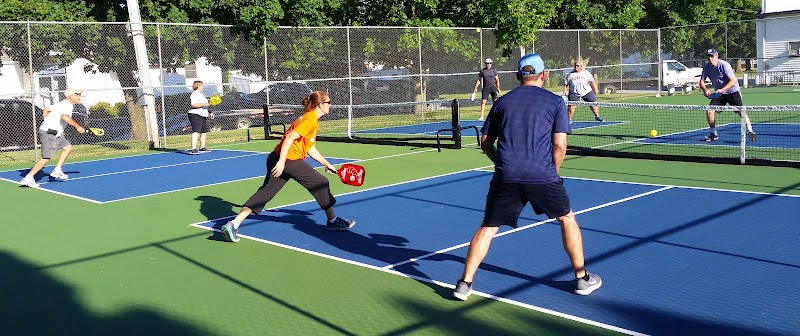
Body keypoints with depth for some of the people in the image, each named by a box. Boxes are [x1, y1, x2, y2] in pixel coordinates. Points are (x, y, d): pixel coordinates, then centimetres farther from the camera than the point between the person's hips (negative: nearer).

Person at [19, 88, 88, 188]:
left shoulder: (62, 104, 18)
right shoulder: (68, 105, -12)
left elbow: (45, 110, 28)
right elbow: (65, 117, -31)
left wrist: (47, 123, 29)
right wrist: (78, 127, -26)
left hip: (55, 133, 10)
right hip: (49, 133, -10)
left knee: (68, 147, 16)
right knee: (46, 158, -11)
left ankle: (57, 171, 15)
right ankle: (28, 178, -8)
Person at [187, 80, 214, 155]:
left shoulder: (201, 95, 22)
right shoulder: (194, 95, -10)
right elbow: (194, 105, -24)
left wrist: (210, 113, 25)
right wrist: (204, 104, -28)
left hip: (203, 115, 10)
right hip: (195, 115, -10)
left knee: (204, 131, 13)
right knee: (196, 132, -19)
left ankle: (202, 148, 23)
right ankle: (193, 149, -26)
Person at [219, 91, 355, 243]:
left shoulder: (311, 119, 22)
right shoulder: (311, 120, -9)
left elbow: (311, 149, 27)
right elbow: (290, 137, -21)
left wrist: (326, 164, 31)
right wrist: (282, 161, -27)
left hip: (277, 159, 10)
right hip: (289, 160, -10)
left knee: (263, 193, 5)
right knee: (321, 183, 7)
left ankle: (233, 225, -3)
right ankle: (333, 220, 21)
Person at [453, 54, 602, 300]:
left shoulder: (502, 102, 15)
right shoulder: (555, 102, 7)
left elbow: (486, 143, 16)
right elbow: (559, 146, -1)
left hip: (505, 177, 2)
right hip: (543, 176, -1)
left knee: (487, 228, 11)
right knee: (567, 219, 20)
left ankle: (464, 284, 6)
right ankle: (582, 279, 27)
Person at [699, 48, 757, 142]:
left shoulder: (724, 65, -20)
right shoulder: (706, 67, -5)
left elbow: (733, 80, -22)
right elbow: (702, 81, -2)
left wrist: (722, 89, -35)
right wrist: (705, 90, -23)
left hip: (732, 91, -5)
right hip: (718, 93, 5)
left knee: (741, 112, -17)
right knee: (709, 111, -8)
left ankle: (750, 131, -8)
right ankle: (713, 134, 6)